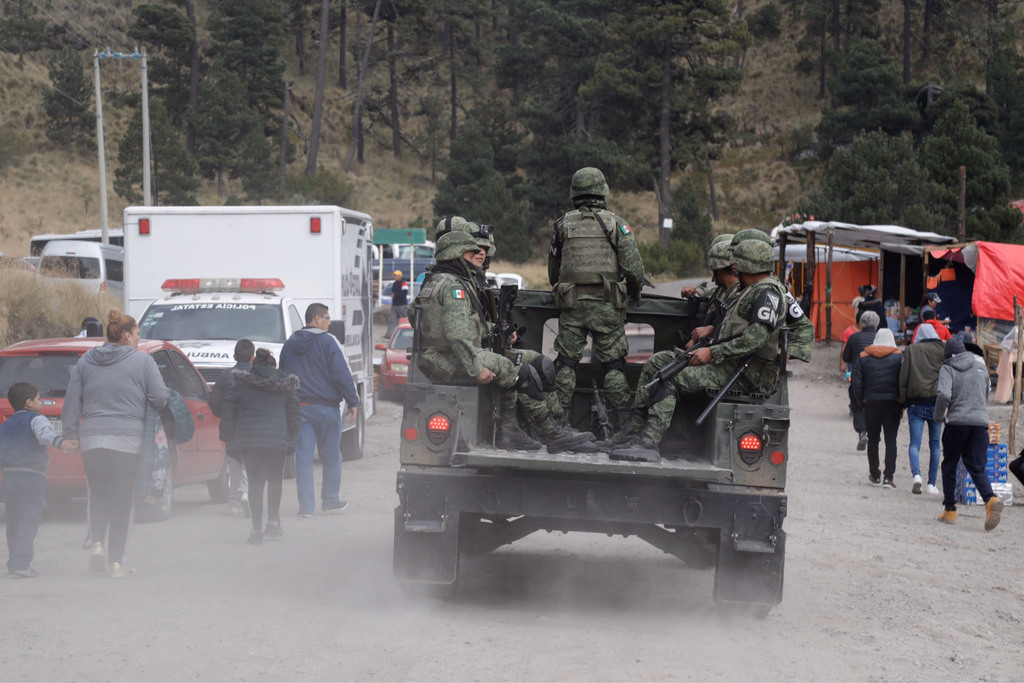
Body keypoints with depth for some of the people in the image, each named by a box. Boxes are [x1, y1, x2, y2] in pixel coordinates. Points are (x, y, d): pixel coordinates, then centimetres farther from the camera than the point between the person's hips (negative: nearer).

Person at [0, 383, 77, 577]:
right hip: (32, 477, -6)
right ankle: (21, 563, -19)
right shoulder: (35, 419, -1)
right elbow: (45, 433, -24)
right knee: (28, 521, -9)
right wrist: (60, 442, -40)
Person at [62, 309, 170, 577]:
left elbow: (72, 401, 7)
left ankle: (97, 543, -6)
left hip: (92, 439, 3)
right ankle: (117, 561, 2)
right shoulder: (143, 361, -1)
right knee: (122, 500, 3)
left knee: (98, 495, 16)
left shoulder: (85, 361, 10)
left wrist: (70, 433, 10)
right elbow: (160, 398, -6)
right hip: (127, 440, -3)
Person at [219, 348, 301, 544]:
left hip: (248, 440, 0)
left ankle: (257, 528, -4)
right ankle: (273, 521, 10)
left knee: (255, 482, 5)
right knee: (275, 480, 18)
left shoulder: (240, 385, 5)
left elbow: (228, 412, 4)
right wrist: (291, 439, 16)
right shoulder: (284, 386, 7)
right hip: (277, 440, 0)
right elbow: (295, 414, 8)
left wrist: (228, 437, 15)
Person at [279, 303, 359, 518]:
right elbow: (342, 375, -11)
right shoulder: (328, 342, -7)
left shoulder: (289, 344, 12)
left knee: (303, 456, 1)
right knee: (331, 456, 10)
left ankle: (306, 505, -5)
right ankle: (330, 500, 19)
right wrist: (352, 401, -6)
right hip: (326, 407, -4)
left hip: (298, 408, 4)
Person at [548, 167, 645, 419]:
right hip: (606, 304, -1)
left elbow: (553, 268, 14)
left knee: (566, 363, 6)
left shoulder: (563, 225, 6)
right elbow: (634, 267, -4)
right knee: (613, 363, 3)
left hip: (571, 303, 1)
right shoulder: (616, 224, -1)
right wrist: (634, 292, 14)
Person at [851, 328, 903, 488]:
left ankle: (874, 475, 21)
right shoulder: (899, 357, -1)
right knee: (891, 440, 1)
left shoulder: (864, 357, 5)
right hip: (892, 403, -1)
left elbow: (856, 382, 2)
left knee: (873, 439, 14)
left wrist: (861, 402, 9)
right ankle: (888, 477, -8)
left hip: (871, 403, 1)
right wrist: (903, 404, 1)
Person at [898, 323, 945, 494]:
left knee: (915, 442, 0)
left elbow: (903, 378, 1)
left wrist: (904, 401, 7)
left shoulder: (911, 350, 3)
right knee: (935, 444, 9)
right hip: (936, 402, 1)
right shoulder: (942, 350, 3)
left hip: (916, 402, -1)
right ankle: (932, 483, 7)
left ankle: (916, 474, -24)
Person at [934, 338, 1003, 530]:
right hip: (980, 422, 3)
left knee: (949, 466, 12)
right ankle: (991, 499, -26)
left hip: (956, 422, -3)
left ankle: (949, 510, 14)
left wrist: (939, 416, -1)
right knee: (977, 468, 1)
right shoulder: (981, 369, 15)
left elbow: (944, 394, -16)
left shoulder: (947, 369, -1)